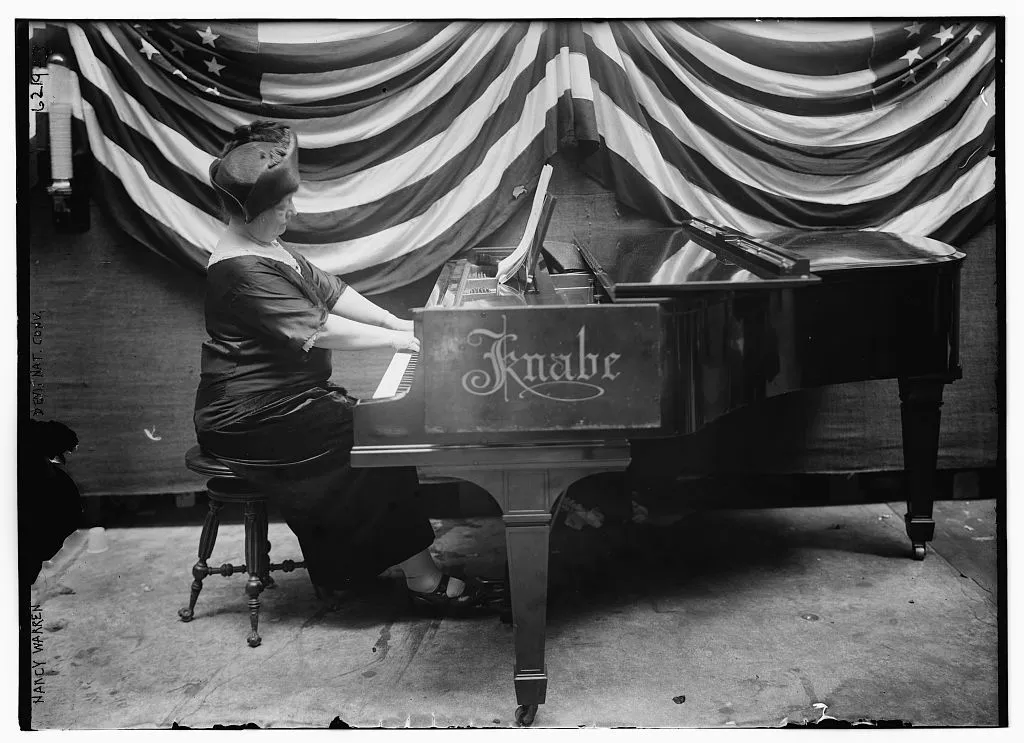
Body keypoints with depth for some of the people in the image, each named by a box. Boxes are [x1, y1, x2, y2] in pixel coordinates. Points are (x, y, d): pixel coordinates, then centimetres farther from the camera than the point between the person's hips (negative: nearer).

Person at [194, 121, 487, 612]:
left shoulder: (265, 246, 13)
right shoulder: (243, 270, -22)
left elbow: (326, 289, 16)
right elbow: (320, 332, -26)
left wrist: (393, 321, 8)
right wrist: (393, 341, -17)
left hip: (283, 399, 10)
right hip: (253, 421, -10)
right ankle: (421, 577, -9)